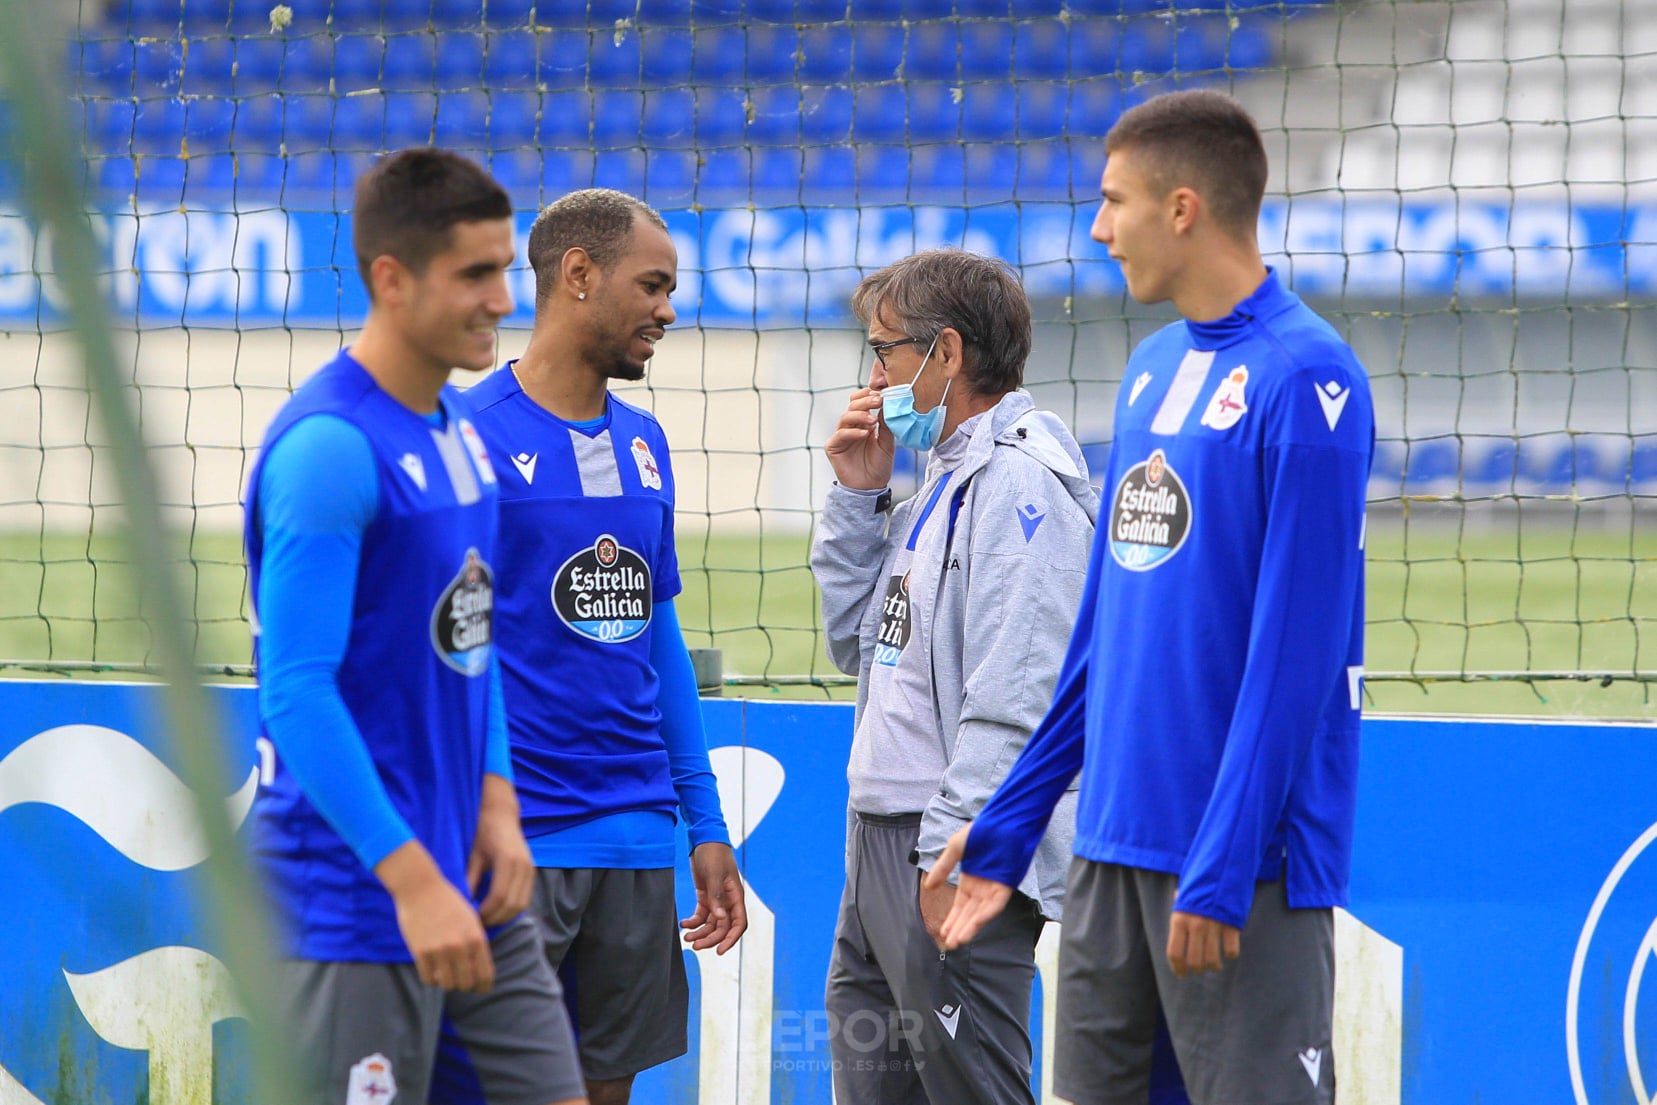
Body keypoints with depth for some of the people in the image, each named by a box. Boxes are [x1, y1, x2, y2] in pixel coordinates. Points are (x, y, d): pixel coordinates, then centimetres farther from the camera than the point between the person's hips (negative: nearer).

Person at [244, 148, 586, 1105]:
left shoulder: (459, 427, 10)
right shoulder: (330, 446, -18)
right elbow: (295, 691, -22)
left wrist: (496, 801, 5)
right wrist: (412, 876, -24)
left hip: (471, 883, 9)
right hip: (356, 905, -9)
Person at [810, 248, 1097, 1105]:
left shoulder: (1020, 483, -15)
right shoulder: (946, 483, 17)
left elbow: (1013, 699, -22)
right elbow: (858, 642, 23)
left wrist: (953, 855, -24)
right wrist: (857, 496, 14)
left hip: (956, 857, -10)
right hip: (879, 842, 10)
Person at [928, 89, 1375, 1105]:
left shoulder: (1305, 379, -11)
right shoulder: (1155, 370, 14)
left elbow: (1294, 651, -16)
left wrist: (1222, 867, -20)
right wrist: (1008, 827, 19)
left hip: (1239, 862, -8)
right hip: (1116, 836, 8)